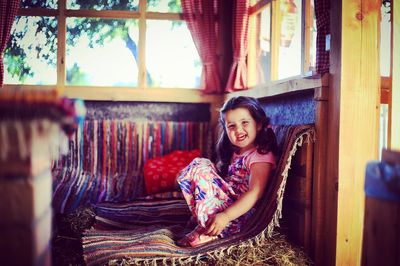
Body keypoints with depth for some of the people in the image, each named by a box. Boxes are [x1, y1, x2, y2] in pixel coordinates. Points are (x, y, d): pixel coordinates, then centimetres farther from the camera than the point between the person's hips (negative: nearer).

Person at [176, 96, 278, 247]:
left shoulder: (261, 155, -12)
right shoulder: (234, 152, 16)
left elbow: (255, 193, -23)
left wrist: (225, 216, -34)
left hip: (240, 212, -9)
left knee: (200, 168, -20)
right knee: (197, 164, 0)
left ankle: (207, 231, -21)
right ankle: (204, 219, -11)